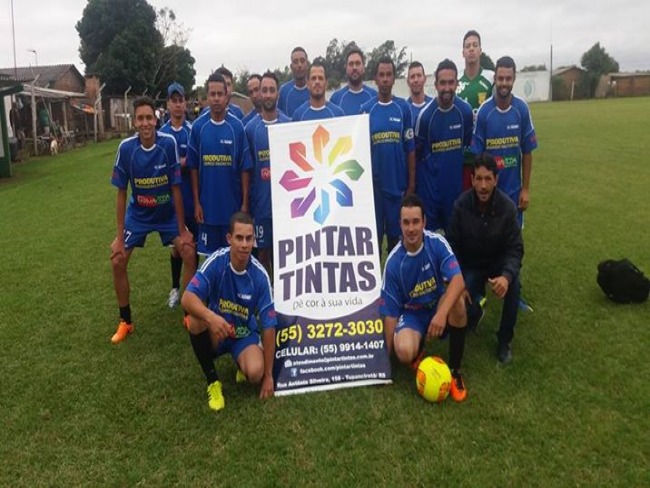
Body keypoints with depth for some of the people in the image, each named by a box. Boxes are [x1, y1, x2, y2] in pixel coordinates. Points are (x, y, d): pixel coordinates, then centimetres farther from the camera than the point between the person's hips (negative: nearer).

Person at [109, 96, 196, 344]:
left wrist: (182, 230, -13)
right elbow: (121, 193, -11)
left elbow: (176, 188, -16)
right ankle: (125, 321, 14)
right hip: (138, 214, 1)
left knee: (189, 253, -14)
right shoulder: (126, 147, -20)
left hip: (168, 212, -1)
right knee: (117, 261, -4)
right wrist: (119, 237, -10)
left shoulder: (168, 143, -23)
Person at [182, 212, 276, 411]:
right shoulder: (216, 261, -21)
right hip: (215, 332, 1)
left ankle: (243, 364, 11)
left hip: (245, 335, 0)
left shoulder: (260, 275, -20)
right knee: (196, 320, -33)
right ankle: (212, 381, -12)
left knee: (255, 373, -29)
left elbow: (268, 326, -16)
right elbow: (188, 298, -27)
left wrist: (268, 375, -15)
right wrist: (211, 317, -49)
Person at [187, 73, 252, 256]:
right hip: (207, 204, 1)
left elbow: (244, 168, -2)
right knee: (209, 252, 11)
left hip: (233, 204, -1)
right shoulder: (198, 126, -1)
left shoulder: (237, 126, -4)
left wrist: (245, 202, -4)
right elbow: (194, 168, 3)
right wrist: (196, 202, 0)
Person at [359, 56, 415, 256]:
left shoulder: (403, 108, 1)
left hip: (398, 183, 0)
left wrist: (411, 183, 0)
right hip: (374, 183, 0)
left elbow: (410, 148, 2)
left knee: (396, 234, 10)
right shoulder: (366, 110, 1)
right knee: (374, 235, 8)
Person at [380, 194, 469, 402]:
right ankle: (418, 351, 10)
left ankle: (455, 371, -15)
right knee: (404, 352, -32)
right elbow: (390, 312, -11)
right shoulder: (393, 262, -18)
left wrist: (441, 313, -45)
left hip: (439, 306, 1)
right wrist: (387, 354, -9)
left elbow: (458, 280, -29)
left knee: (457, 303, -34)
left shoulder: (437, 243, -17)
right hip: (411, 313, -1)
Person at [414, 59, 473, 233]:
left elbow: (467, 145, 9)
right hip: (430, 183, -2)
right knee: (429, 230, 7)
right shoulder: (425, 114, -14)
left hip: (456, 182, 3)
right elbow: (417, 151, -2)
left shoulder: (465, 111, -6)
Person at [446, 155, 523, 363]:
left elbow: (515, 249, -19)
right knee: (467, 311, -22)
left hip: (498, 262, 0)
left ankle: (504, 340, -11)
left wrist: (507, 275, -40)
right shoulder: (461, 205, -19)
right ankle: (476, 312, 20)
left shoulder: (507, 207, -20)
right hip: (470, 264, 0)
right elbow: (452, 245, -10)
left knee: (513, 285, -33)